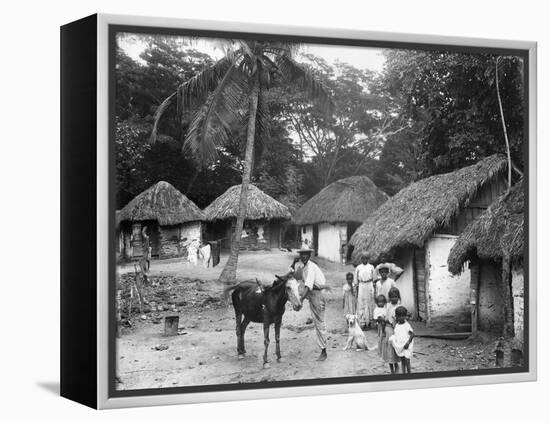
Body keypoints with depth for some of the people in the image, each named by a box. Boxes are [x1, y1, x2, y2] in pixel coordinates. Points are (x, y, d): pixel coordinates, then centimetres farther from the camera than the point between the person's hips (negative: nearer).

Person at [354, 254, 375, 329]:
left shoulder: (371, 267, 4)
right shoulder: (358, 268, 3)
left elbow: (374, 278, 10)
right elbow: (356, 280, 7)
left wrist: (374, 289, 8)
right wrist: (357, 291, 6)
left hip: (369, 286, 1)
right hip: (361, 286, -1)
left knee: (370, 304, 4)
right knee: (361, 304, -2)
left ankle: (369, 321, 15)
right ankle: (362, 323, 1)